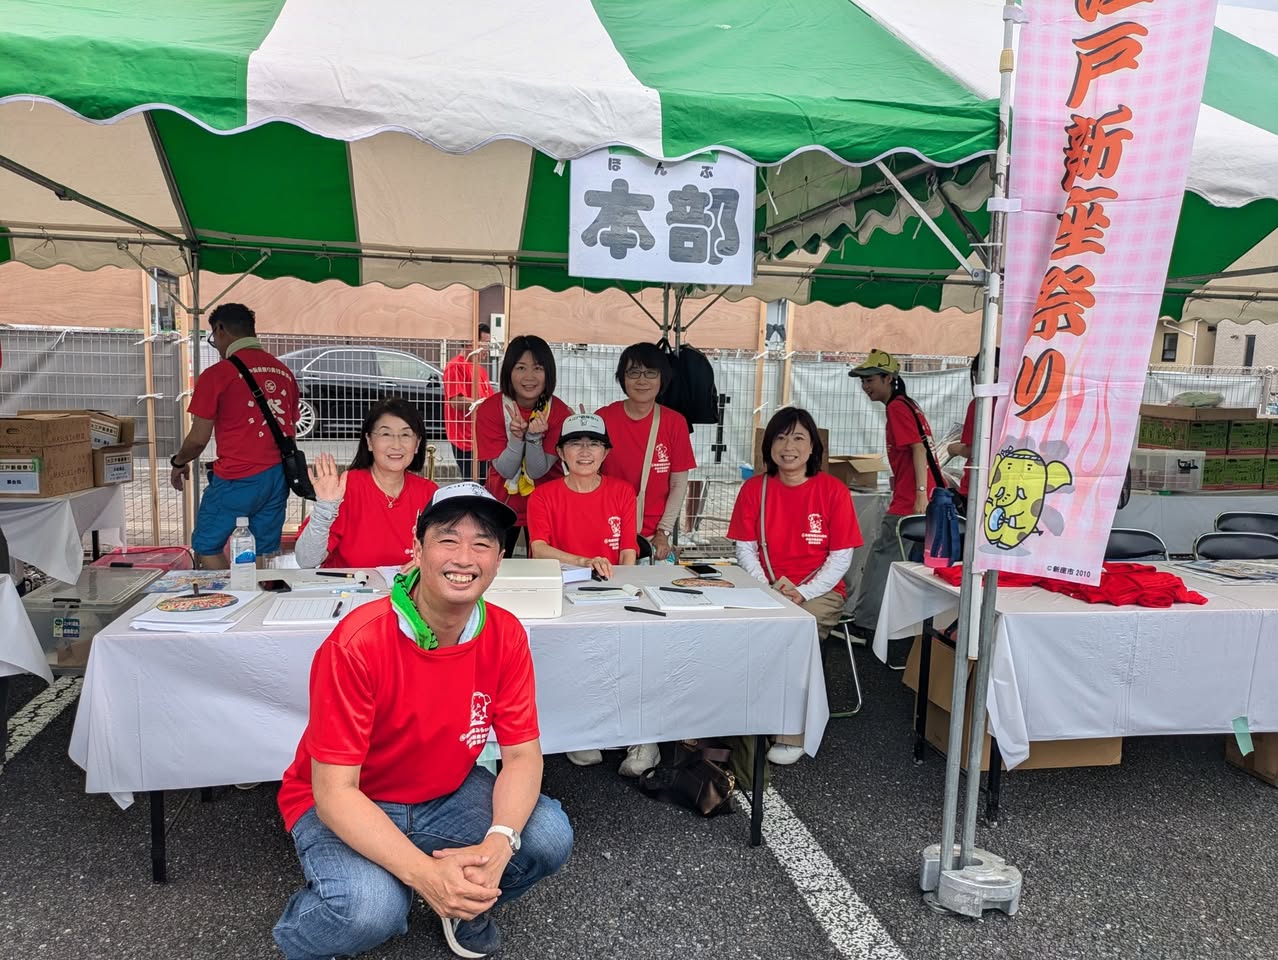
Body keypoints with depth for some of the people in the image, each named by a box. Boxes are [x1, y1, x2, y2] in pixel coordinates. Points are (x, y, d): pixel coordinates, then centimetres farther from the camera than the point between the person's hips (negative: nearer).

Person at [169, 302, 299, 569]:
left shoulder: (217, 374, -7)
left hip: (238, 479, -6)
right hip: (278, 475, 6)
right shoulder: (283, 372, 9)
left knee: (206, 547, 9)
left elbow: (199, 438, -5)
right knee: (266, 551, 10)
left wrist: (178, 463, 14)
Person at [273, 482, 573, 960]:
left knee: (550, 836, -18)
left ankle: (467, 906, 14)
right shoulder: (357, 644, -28)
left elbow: (523, 754, -11)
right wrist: (424, 873, -39)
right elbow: (334, 791, -27)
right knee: (373, 908, -32)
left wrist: (498, 844, -31)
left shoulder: (505, 636, -14)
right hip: (347, 808, -4)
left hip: (446, 795, 4)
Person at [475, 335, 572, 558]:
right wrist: (516, 437, -32)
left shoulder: (559, 411, -14)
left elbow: (537, 471, -16)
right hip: (502, 504, 0)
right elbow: (505, 470, -15)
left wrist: (534, 437, -32)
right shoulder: (490, 408, -13)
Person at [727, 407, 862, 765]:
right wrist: (769, 588, -11)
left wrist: (802, 593, -15)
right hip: (765, 589, 2)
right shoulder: (754, 488, 4)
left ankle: (792, 735, -16)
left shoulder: (833, 490, -3)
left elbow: (841, 556, -3)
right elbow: (745, 549, 5)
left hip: (819, 591, -2)